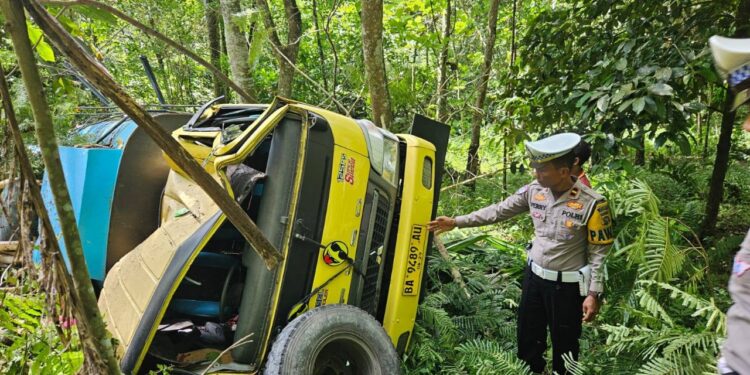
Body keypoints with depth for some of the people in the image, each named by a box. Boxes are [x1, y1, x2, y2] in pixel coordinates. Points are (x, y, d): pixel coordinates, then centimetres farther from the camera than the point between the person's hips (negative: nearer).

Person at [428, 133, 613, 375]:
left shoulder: (592, 204, -20)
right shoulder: (534, 191, -6)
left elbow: (599, 252, -13)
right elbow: (499, 211, 2)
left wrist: (594, 293, -13)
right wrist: (457, 222, 0)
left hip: (567, 286, -5)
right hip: (533, 276, 5)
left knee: (564, 347, 13)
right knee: (528, 339, 20)